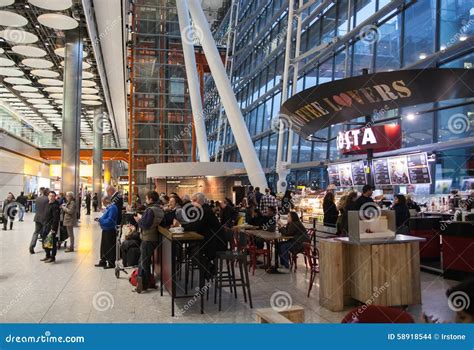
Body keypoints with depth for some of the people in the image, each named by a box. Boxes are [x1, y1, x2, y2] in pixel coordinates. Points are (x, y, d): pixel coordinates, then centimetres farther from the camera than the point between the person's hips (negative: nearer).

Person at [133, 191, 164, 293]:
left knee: (144, 262, 2)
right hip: (155, 238, 9)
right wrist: (141, 220, 11)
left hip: (148, 239, -9)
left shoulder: (150, 210, -19)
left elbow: (145, 225, -22)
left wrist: (139, 219, -4)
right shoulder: (160, 210, 8)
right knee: (143, 261, 18)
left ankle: (144, 285, 10)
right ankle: (140, 282, 23)